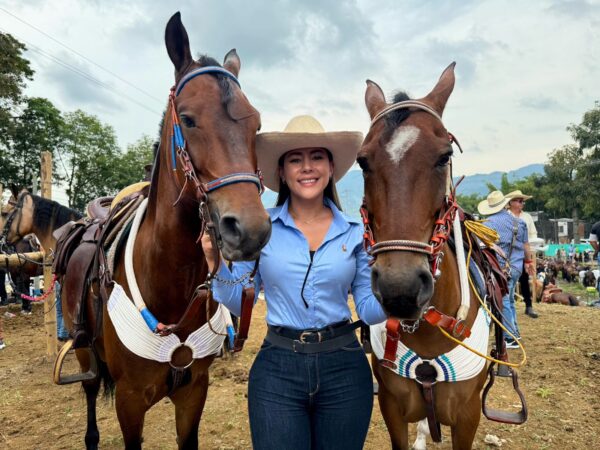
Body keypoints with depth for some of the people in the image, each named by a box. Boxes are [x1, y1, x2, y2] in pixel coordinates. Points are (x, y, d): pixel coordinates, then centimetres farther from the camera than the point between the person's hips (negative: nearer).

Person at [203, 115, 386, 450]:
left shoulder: (356, 231, -2)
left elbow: (369, 310, 2)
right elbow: (240, 304, 0)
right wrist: (217, 260, -15)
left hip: (345, 368, 2)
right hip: (277, 368, -1)